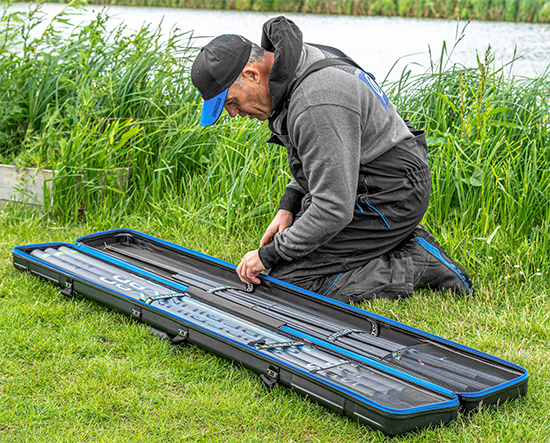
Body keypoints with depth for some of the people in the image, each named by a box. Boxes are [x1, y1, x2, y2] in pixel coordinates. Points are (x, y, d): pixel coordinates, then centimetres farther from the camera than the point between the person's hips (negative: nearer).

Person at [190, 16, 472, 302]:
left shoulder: (317, 106, -30)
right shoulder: (304, 61, 3)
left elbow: (334, 209, -30)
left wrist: (269, 254, -20)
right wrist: (288, 206, 6)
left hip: (388, 200, -10)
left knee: (289, 281, -12)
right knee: (283, 256, 14)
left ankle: (418, 265, -7)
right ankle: (403, 244, 13)